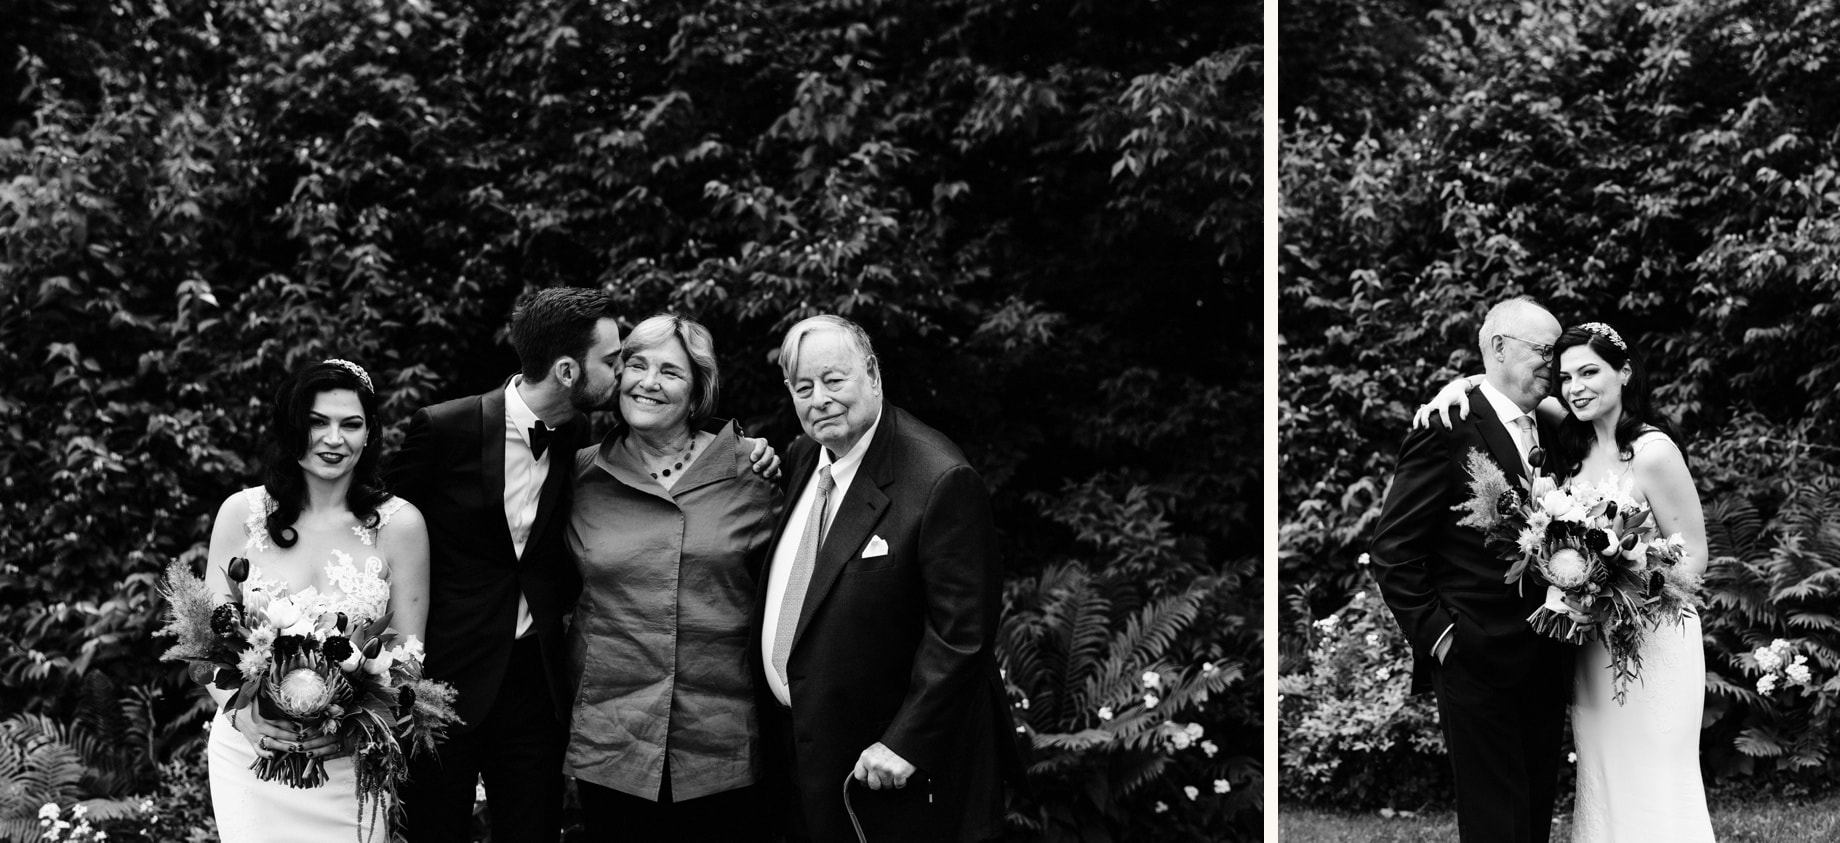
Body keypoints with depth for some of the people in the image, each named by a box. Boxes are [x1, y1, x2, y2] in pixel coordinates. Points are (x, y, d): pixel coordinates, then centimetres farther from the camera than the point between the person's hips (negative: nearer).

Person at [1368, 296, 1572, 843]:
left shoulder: (1550, 433, 11)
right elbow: (1392, 551, -11)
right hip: (1477, 663, -7)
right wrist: (1436, 636, -13)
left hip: (1546, 662, 7)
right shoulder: (1448, 431, -11)